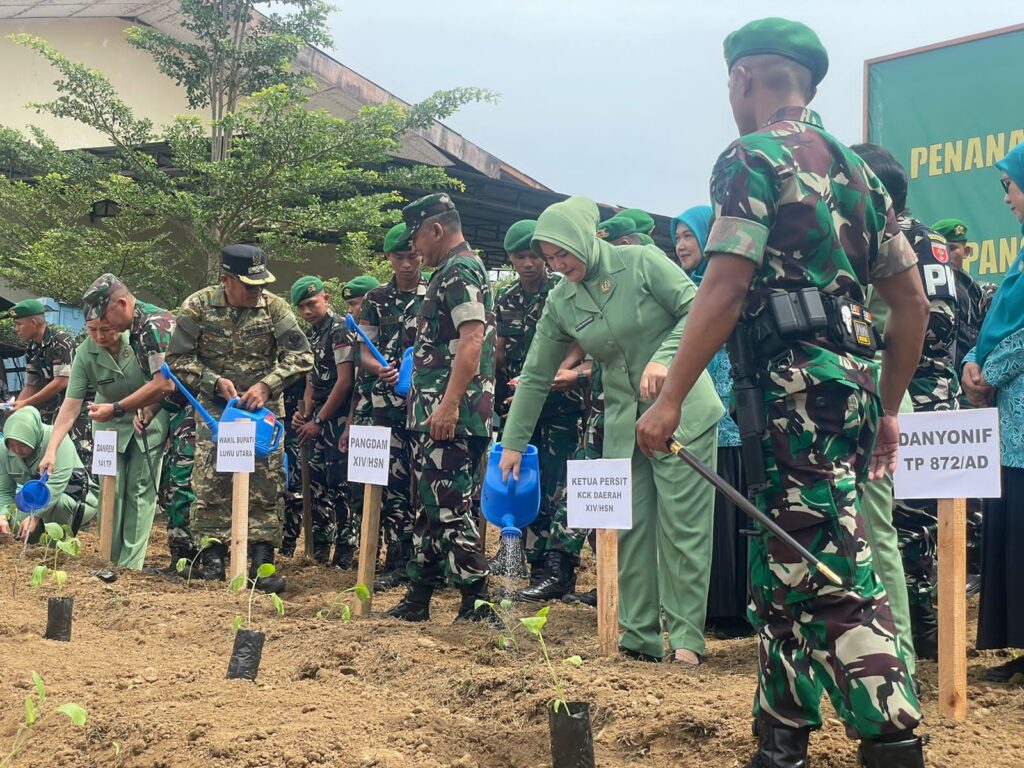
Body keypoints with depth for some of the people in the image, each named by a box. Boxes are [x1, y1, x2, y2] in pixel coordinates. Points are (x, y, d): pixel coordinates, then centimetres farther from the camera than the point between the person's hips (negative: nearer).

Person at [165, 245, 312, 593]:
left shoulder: (274, 307, -6)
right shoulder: (198, 307, -7)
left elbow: (301, 355, -6)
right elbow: (177, 359, -2)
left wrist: (266, 384, -18)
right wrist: (215, 381, -15)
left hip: (263, 406, 0)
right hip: (215, 405, 0)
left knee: (267, 483, -5)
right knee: (210, 481, -3)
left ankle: (262, 562, -1)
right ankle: (211, 558, 8)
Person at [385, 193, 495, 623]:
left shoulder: (461, 271, -12)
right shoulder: (449, 273, 21)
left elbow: (472, 340, -23)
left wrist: (448, 405, -28)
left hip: (450, 417, -11)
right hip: (432, 413, 11)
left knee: (449, 506, -10)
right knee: (428, 506, 13)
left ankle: (478, 602, -5)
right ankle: (418, 597, 20)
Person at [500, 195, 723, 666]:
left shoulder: (642, 263, -10)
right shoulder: (560, 301, 3)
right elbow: (535, 376, 8)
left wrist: (664, 358, -25)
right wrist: (513, 443, 8)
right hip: (625, 421, 5)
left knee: (682, 526, -5)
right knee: (629, 527, 5)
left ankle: (686, 638, 1)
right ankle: (640, 638, 12)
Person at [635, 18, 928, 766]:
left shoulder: (751, 158, -5)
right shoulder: (854, 169, 18)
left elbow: (725, 290, -15)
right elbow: (913, 300, 16)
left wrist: (670, 400, -12)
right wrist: (888, 406, 22)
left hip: (792, 387, -9)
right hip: (850, 383, 9)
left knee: (835, 578, -9)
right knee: (787, 570, 15)